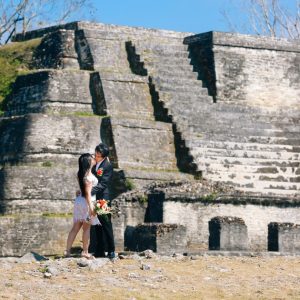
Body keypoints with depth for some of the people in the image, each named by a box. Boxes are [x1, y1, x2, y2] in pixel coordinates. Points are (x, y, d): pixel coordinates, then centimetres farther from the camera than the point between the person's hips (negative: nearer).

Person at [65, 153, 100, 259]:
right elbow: (88, 192, -21)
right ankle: (85, 252, 5)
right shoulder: (89, 176, -18)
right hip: (87, 202, -8)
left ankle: (67, 250, 9)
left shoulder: (80, 174, 7)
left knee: (76, 227, 10)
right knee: (87, 228, 1)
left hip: (79, 200, 8)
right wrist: (91, 206, -22)